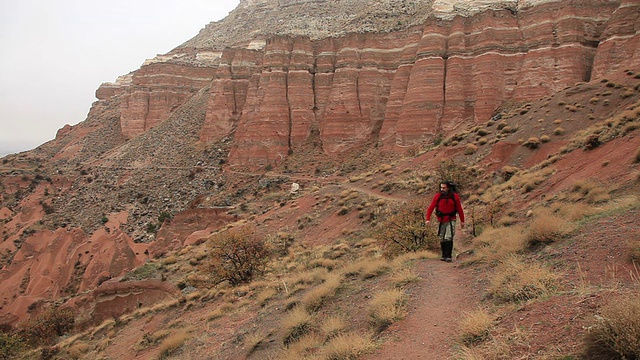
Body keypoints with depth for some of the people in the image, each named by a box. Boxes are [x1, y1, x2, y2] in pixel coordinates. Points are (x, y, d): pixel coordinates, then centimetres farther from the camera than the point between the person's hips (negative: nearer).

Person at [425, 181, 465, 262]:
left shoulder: (454, 196, -7)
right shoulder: (437, 196, -7)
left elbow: (459, 209, 0)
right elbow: (431, 207, -8)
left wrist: (462, 221, 2)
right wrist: (428, 219, -18)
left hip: (451, 220, -2)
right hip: (441, 220, 2)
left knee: (449, 238, -13)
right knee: (442, 239, 9)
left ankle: (448, 256, -9)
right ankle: (444, 255, 22)